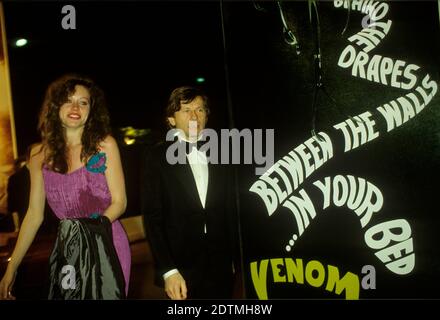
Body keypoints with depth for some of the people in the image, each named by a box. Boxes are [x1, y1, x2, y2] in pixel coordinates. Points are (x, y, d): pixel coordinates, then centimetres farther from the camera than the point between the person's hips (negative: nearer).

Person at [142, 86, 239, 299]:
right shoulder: (157, 157, -1)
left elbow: (230, 212, 10)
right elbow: (152, 217, -6)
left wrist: (236, 258, 7)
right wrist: (168, 270, -13)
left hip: (221, 268, 3)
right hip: (181, 268, -2)